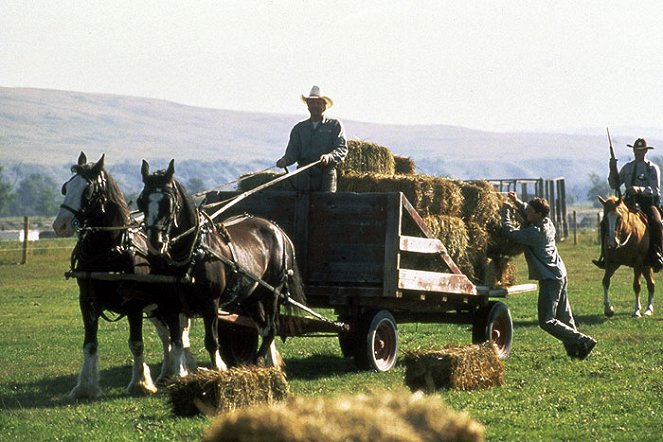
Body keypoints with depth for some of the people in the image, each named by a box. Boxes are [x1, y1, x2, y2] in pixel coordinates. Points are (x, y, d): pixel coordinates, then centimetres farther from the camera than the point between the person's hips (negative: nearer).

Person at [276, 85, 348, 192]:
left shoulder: (335, 125, 8)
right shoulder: (299, 128, 17)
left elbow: (342, 149, -3)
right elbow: (293, 151, 10)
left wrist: (329, 157, -24)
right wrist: (285, 160, -13)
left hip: (326, 176, -2)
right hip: (304, 176, 3)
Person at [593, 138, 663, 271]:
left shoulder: (652, 168, 0)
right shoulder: (627, 167, 13)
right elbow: (614, 185, 14)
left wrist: (639, 189, -29)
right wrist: (613, 170, -3)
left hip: (647, 203, -4)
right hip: (629, 202, 4)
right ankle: (605, 257, -11)